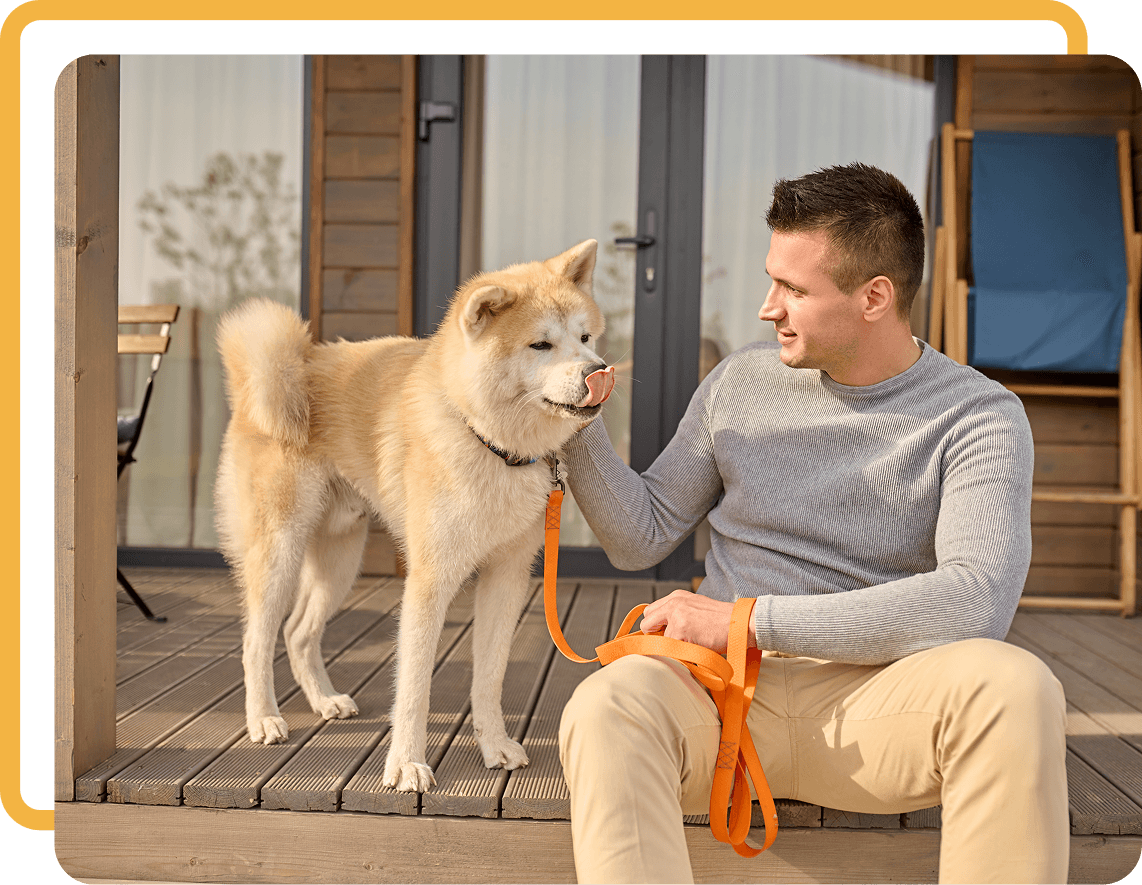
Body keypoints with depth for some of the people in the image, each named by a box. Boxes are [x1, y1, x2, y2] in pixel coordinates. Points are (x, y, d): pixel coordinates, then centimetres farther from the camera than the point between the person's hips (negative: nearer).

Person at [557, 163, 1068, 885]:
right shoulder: (741, 384, 10)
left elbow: (977, 600, -19)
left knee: (1016, 686, -33)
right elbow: (641, 538, 17)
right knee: (606, 709, -32)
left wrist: (749, 618, -19)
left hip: (871, 697, -1)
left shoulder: (978, 417, -2)